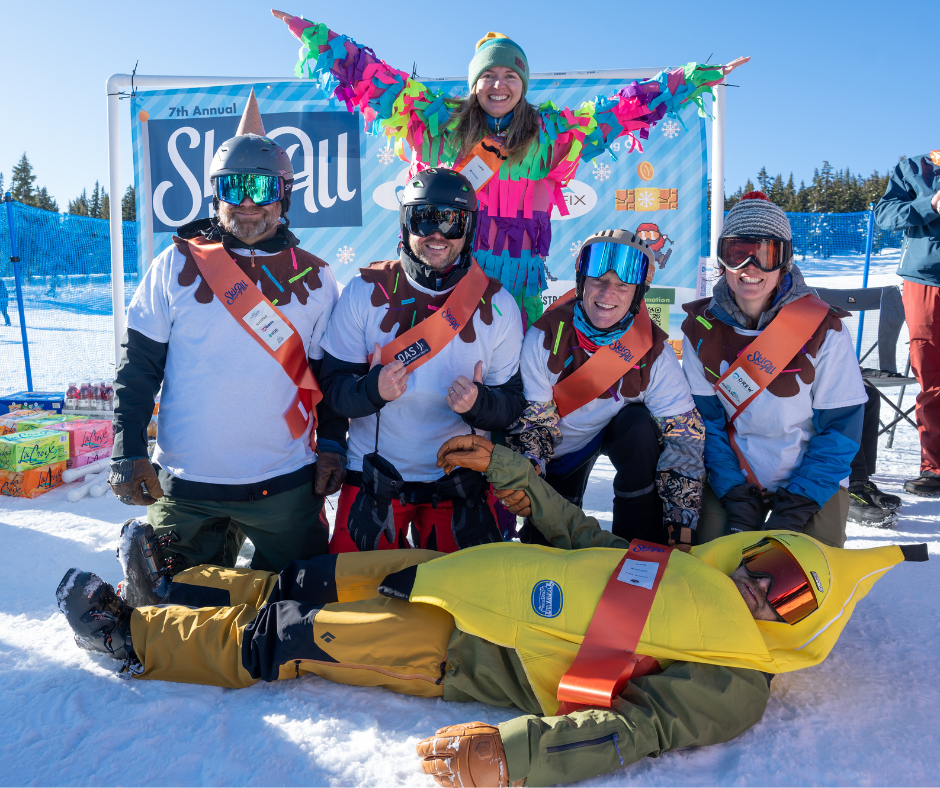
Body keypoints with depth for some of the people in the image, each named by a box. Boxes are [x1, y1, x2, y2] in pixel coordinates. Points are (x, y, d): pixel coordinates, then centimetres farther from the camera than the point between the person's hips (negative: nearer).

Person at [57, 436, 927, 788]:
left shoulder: (731, 687, -9)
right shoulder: (686, 568, 11)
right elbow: (581, 533, 16)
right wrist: (500, 461, 13)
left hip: (462, 653, -6)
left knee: (281, 639, -6)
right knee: (305, 584, 8)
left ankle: (132, 634, 12)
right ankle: (170, 577, 27)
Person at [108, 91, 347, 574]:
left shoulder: (313, 277, 4)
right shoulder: (177, 266, 0)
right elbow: (137, 368, 2)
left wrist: (332, 445, 0)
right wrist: (127, 455, -4)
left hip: (285, 487, 1)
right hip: (182, 488, 0)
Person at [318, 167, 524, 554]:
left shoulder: (498, 306, -5)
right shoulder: (364, 292, -6)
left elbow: (513, 403, -3)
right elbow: (333, 384, -6)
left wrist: (479, 403, -25)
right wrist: (372, 389, -27)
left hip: (460, 482, 1)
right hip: (374, 477, 0)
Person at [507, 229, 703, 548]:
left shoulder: (653, 350, -24)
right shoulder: (545, 336, -25)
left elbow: (684, 437, -24)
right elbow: (529, 417, -19)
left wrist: (682, 522, -30)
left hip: (622, 434, 0)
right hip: (559, 447, 0)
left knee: (641, 427, -33)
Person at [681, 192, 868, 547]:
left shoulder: (824, 329, -13)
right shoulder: (700, 328, -6)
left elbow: (841, 425, -11)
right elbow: (705, 418, -5)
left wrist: (796, 508, -16)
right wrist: (737, 499, -13)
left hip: (810, 479, -1)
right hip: (734, 478, 1)